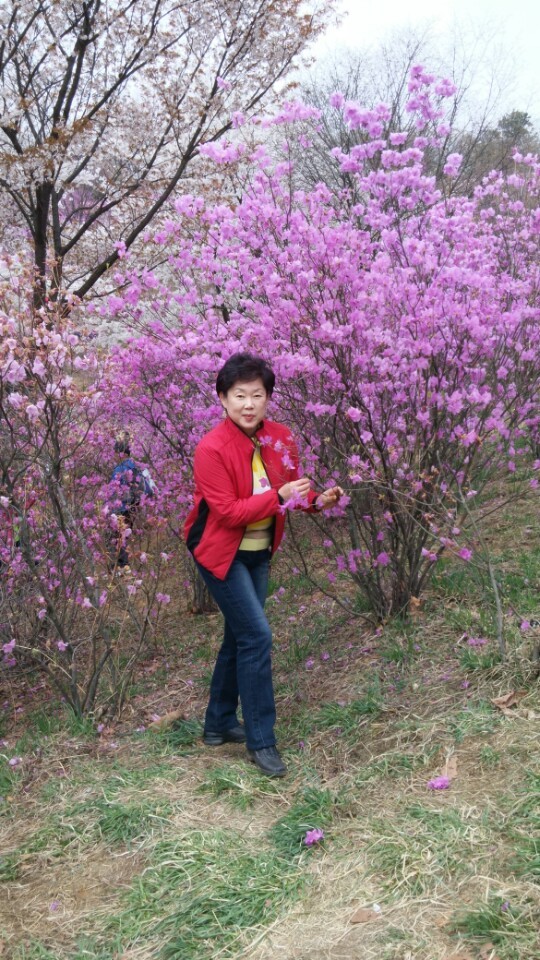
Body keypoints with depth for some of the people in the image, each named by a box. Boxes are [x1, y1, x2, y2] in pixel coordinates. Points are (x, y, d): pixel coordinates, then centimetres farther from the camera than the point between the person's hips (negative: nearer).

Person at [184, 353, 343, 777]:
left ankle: (219, 724, 34)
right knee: (257, 636, -11)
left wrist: (316, 500, -13)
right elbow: (227, 511, -25)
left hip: (260, 551, 7)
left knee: (240, 636, 16)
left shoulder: (281, 438, -5)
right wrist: (279, 496, -31)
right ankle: (260, 741, 3)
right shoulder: (212, 448, -23)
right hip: (222, 552, -7)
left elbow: (289, 490, 7)